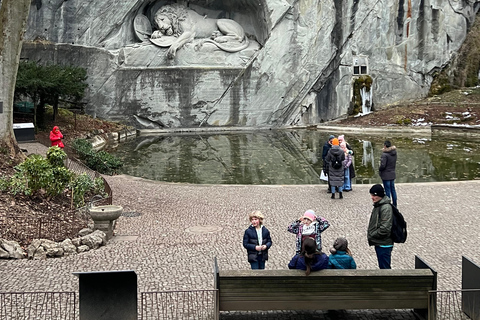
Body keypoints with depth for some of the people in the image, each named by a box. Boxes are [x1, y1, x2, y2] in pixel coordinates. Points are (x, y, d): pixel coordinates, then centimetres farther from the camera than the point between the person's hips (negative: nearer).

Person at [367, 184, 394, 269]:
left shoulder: (386, 208, -21)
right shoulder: (377, 205, 9)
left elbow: (385, 229, -26)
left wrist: (371, 235, -15)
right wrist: (370, 233, 7)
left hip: (384, 245, -9)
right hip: (378, 243, 10)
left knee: (385, 268, -1)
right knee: (382, 266, 20)